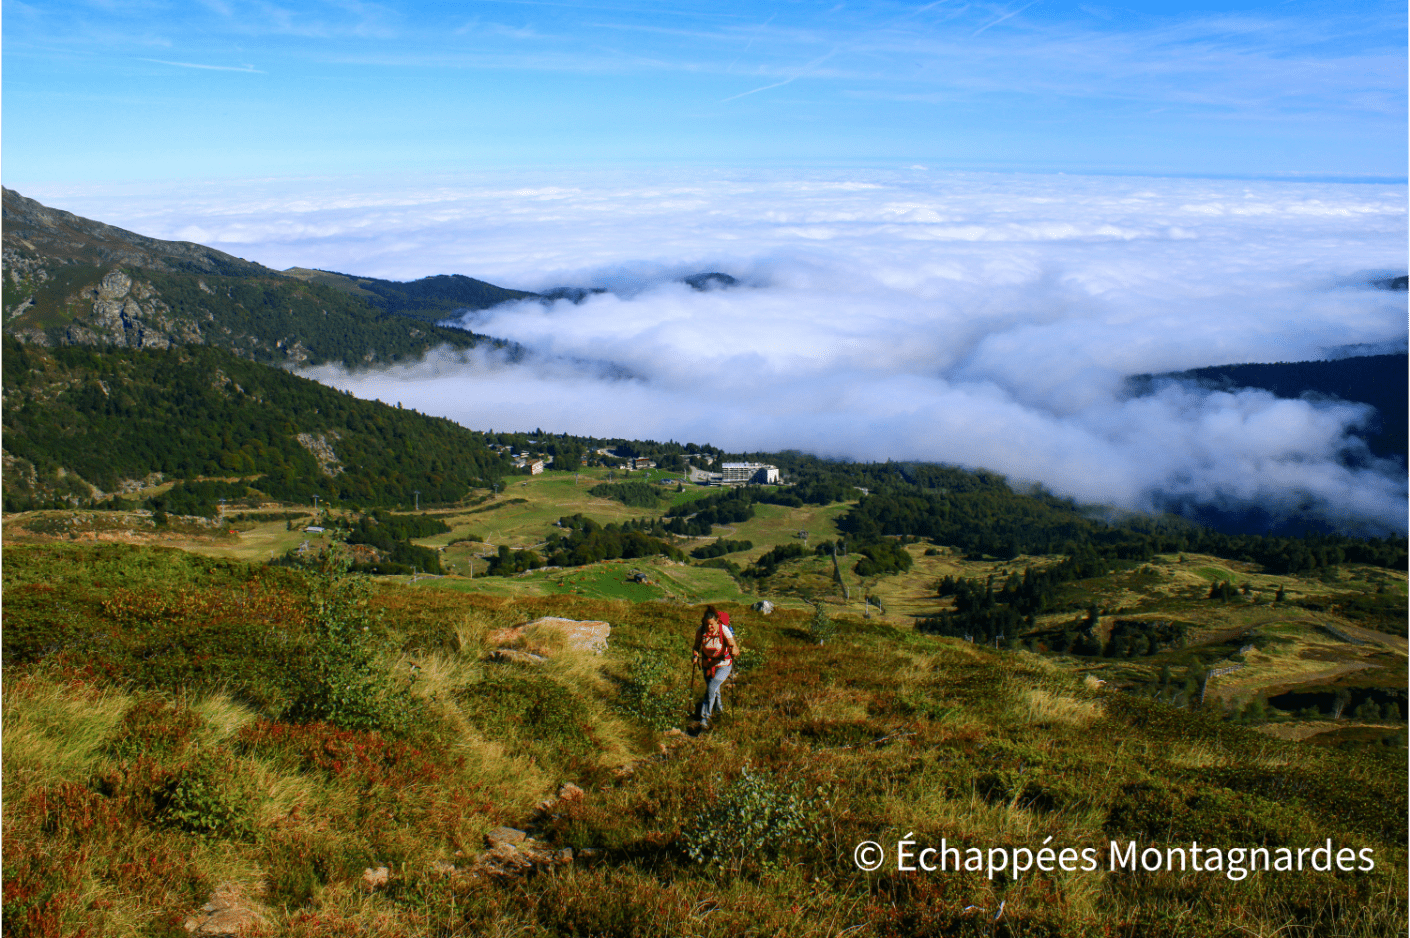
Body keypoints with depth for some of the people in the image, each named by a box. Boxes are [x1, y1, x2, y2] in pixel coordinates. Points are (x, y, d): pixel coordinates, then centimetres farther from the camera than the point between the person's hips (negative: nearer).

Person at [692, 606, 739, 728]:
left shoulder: (724, 630, -24)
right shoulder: (700, 631, -15)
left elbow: (736, 649, -24)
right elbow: (697, 647, 3)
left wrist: (734, 650, -46)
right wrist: (695, 656, -16)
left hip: (723, 664, -4)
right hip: (707, 664, 4)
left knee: (711, 689, -19)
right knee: (714, 690, 20)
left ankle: (705, 718, -10)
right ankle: (718, 707, 51)